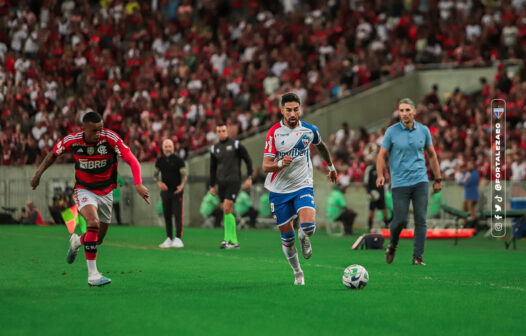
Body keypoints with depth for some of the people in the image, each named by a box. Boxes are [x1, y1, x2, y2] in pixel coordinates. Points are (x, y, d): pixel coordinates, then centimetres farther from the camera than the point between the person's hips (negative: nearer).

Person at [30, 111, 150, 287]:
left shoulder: (110, 138, -21)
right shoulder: (72, 140, -16)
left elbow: (132, 160, -25)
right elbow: (53, 154, 5)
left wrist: (138, 184, -39)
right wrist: (38, 174, 6)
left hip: (106, 193, 2)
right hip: (84, 191, -2)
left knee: (98, 239, 10)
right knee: (93, 223, -30)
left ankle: (76, 241, 48)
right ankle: (92, 275, -26)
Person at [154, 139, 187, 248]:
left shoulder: (178, 160, -4)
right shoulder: (159, 161, 8)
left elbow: (184, 174, -4)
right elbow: (155, 174, 16)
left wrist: (182, 185, -21)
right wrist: (159, 182, -3)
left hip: (177, 191, -4)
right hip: (165, 190, 4)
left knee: (177, 215, -9)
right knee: (167, 216, 6)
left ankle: (178, 238, -10)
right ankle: (169, 238, 13)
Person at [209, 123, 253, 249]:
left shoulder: (235, 144, -3)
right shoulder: (214, 148, 11)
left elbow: (248, 160, 0)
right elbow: (213, 168, 18)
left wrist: (249, 177, -6)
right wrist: (212, 185, 15)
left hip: (234, 181, -5)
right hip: (221, 182, 5)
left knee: (227, 209, -16)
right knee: (228, 211, 5)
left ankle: (229, 239, -12)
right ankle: (232, 241, 9)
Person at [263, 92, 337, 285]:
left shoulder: (309, 130, -2)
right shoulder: (274, 133, -9)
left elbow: (321, 146, 22)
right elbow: (266, 166, -12)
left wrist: (331, 166, 34)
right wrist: (280, 163, -33)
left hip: (303, 186, 0)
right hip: (279, 190, 0)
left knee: (309, 226, -23)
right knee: (287, 237, 4)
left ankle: (303, 237, 14)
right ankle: (297, 273, 26)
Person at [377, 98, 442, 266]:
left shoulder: (423, 130, 6)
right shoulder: (391, 132, -1)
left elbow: (431, 155, 15)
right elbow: (382, 155, 3)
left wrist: (438, 179, 14)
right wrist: (380, 175, -13)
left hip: (420, 181, 2)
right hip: (399, 182, -2)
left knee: (421, 219, -6)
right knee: (400, 219, -6)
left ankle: (418, 256, 0)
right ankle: (392, 245, 23)